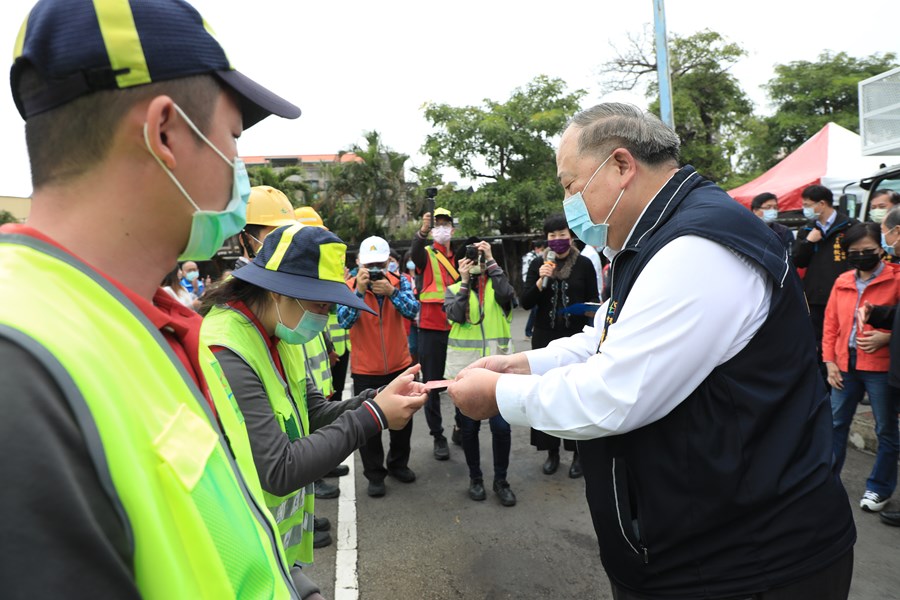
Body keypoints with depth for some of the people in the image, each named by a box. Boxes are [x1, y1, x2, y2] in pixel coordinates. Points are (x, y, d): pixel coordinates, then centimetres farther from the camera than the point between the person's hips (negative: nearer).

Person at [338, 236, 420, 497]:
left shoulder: (399, 282, -4)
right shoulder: (350, 286, -10)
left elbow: (413, 311, -19)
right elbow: (344, 321, -23)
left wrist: (391, 292, -33)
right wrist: (360, 291, -32)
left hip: (400, 366, 3)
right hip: (365, 370, -2)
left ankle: (399, 464, 38)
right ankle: (375, 474, 25)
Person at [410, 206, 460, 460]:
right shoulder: (426, 255, -2)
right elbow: (414, 253, -26)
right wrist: (422, 231, -44)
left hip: (457, 327, 3)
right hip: (431, 328, -3)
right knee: (432, 383, 4)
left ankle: (461, 427, 29)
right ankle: (438, 436, 16)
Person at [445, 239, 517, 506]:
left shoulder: (496, 286, 7)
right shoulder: (454, 290, 7)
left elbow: (506, 295, -18)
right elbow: (456, 316, -12)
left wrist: (491, 260, -13)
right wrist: (465, 281, -12)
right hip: (465, 368, 1)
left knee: (501, 426, -2)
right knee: (469, 426, 10)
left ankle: (501, 479, 17)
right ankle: (475, 477, 28)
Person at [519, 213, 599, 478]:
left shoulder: (584, 264, 0)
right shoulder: (538, 264, 5)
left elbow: (594, 300, 6)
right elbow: (525, 303, -1)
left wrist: (588, 308, -13)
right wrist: (540, 282, -15)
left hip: (576, 339, -2)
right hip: (545, 338, 2)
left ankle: (577, 453, 18)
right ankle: (551, 451, 19)